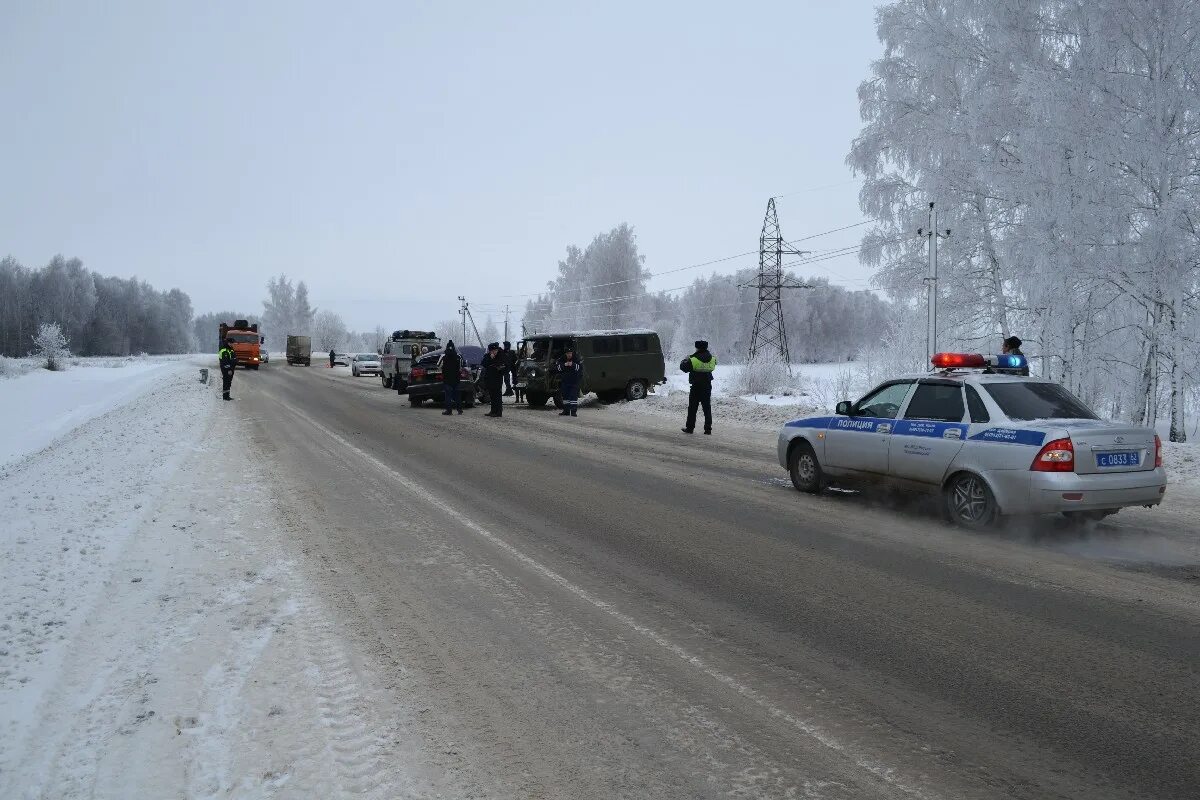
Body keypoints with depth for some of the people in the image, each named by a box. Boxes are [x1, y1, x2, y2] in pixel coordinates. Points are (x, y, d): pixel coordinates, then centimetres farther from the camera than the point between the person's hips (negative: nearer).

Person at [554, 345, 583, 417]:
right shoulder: (561, 359, -1)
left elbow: (580, 368, -17)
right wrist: (564, 365, -24)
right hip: (564, 381, 3)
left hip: (574, 381, -3)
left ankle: (573, 411, -6)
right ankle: (566, 411, 19)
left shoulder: (577, 359, -7)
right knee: (565, 396, 10)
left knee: (574, 396, -9)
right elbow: (556, 368, -10)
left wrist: (573, 365, -30)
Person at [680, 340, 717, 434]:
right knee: (707, 408, 10)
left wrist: (686, 359, 13)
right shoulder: (712, 358, -3)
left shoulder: (693, 359, -16)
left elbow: (683, 367, -7)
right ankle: (708, 428, 10)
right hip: (707, 386, 4)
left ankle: (690, 427, 9)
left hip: (696, 387, -4)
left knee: (692, 408, 6)